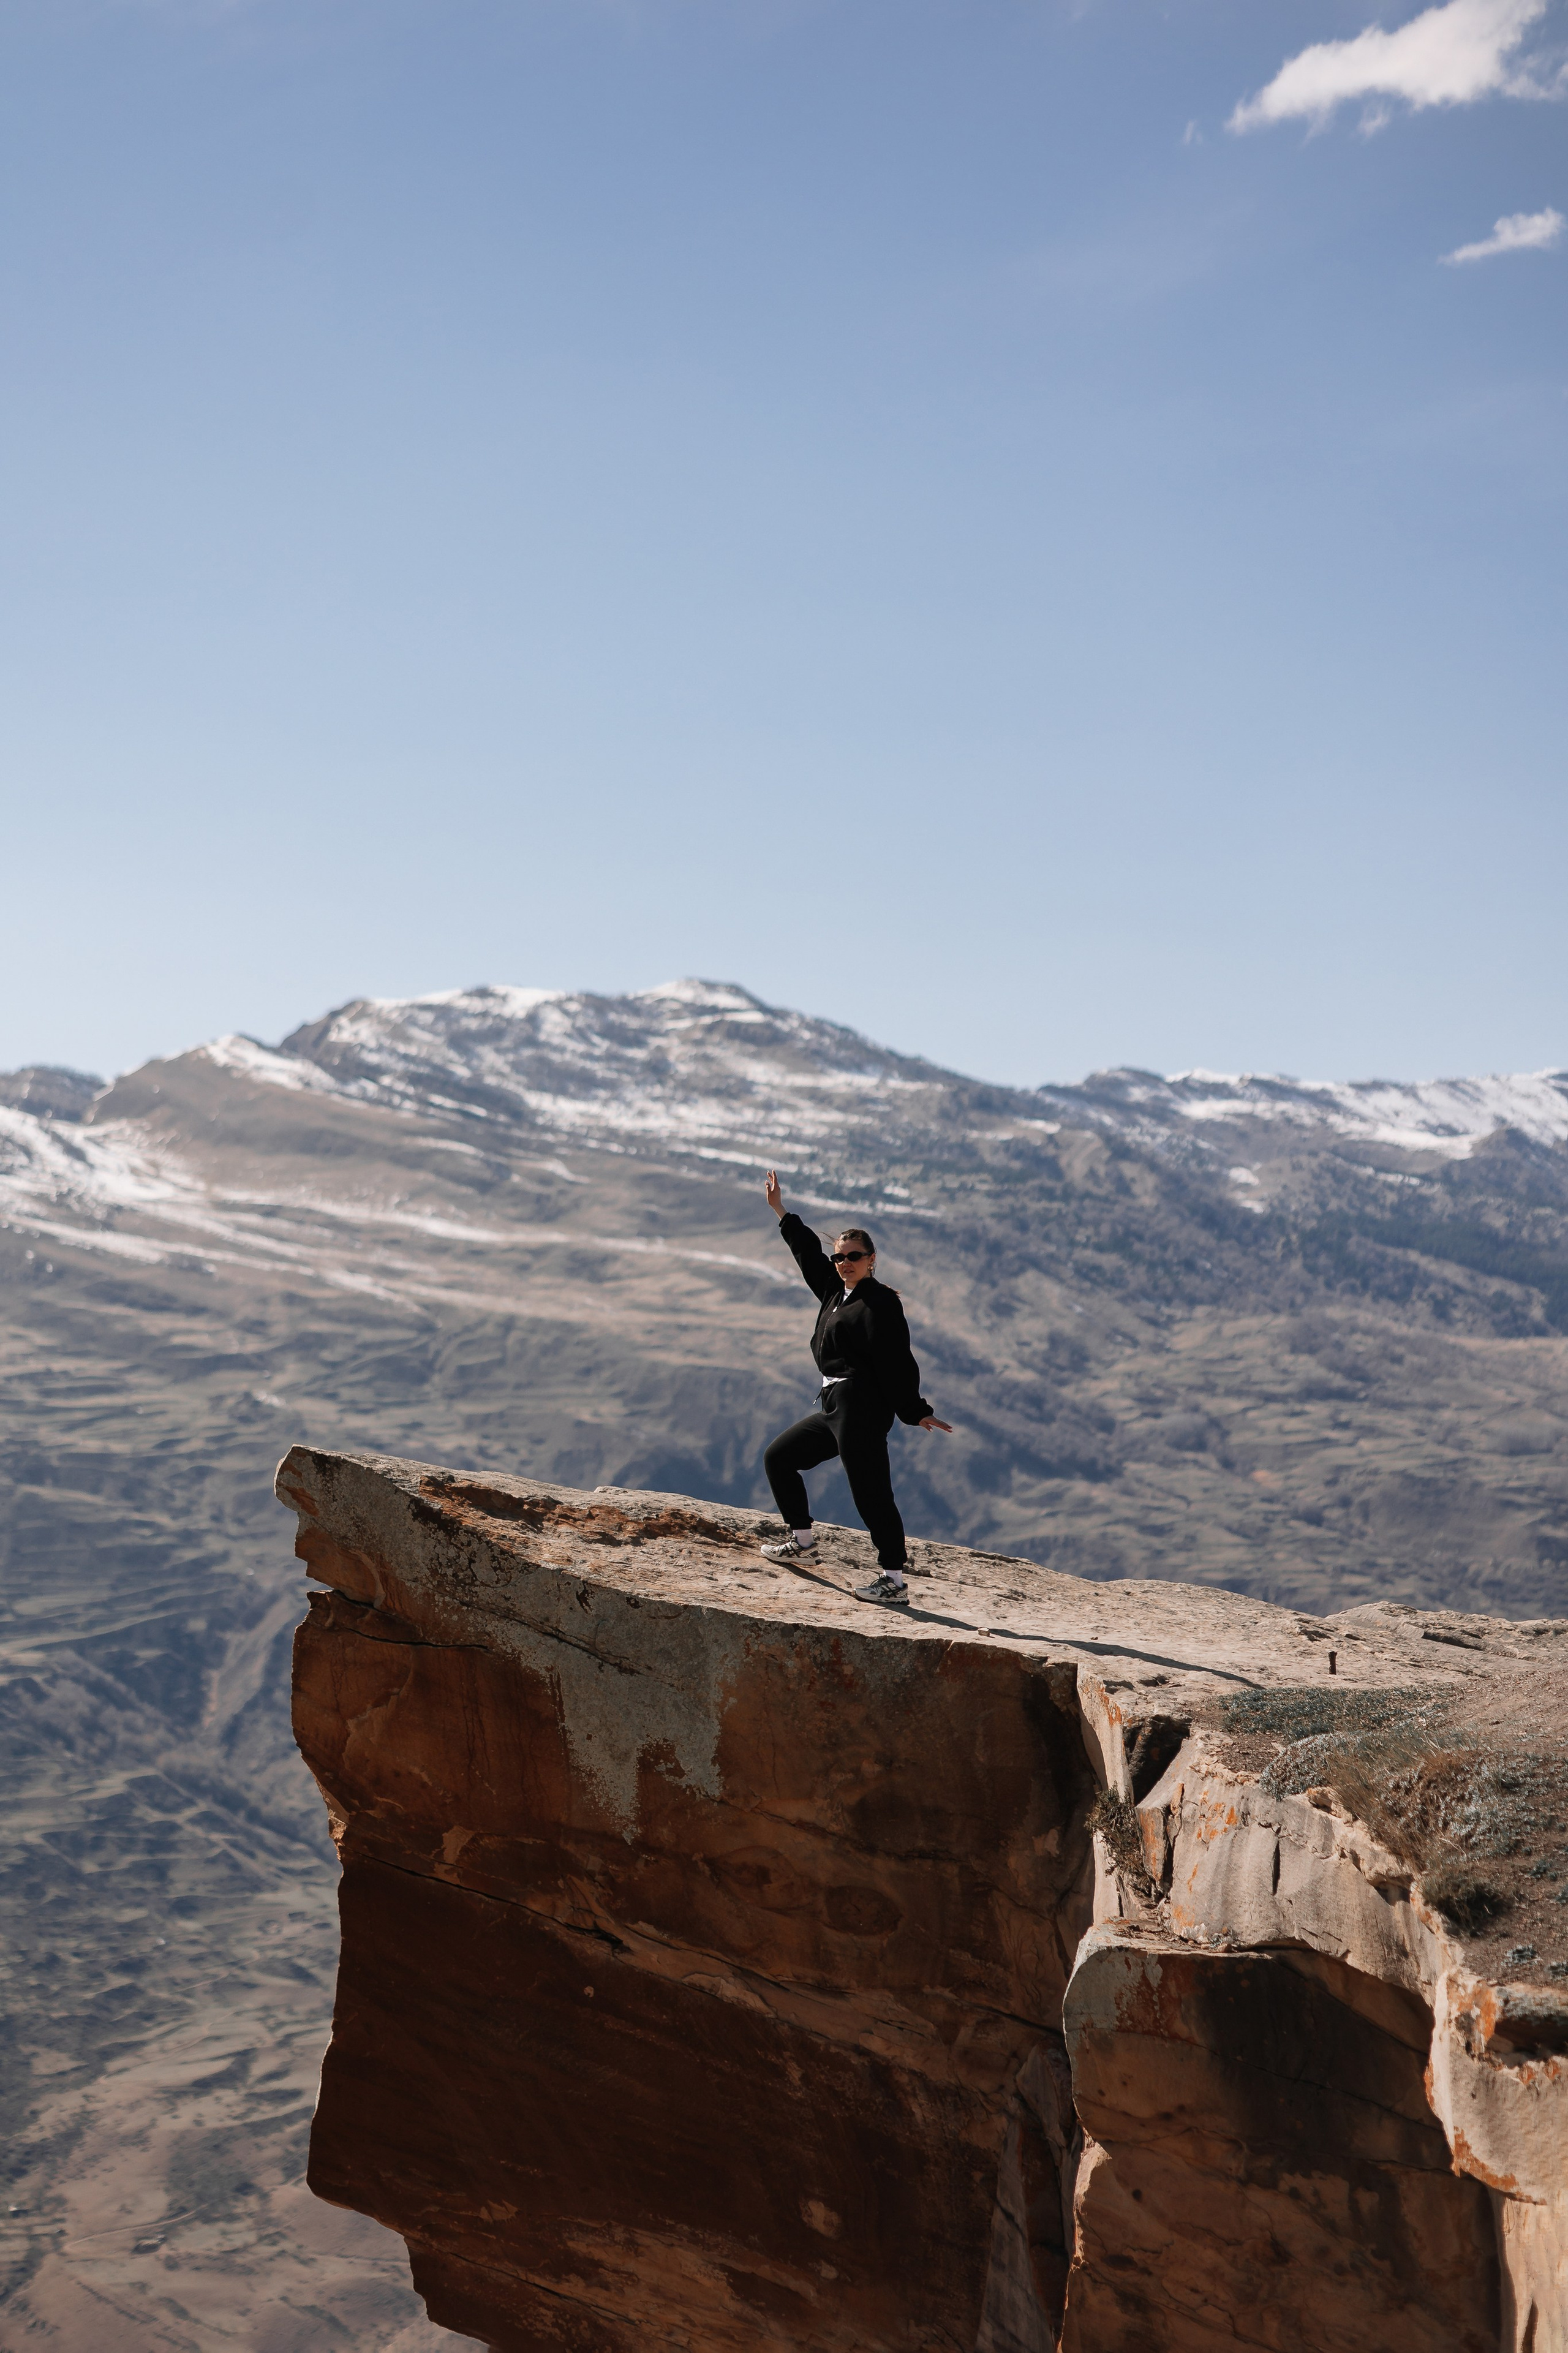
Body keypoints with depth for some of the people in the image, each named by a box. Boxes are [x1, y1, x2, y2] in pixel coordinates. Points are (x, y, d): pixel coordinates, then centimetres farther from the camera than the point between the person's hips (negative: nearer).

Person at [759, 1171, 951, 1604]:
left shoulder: (880, 1301, -10)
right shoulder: (836, 1291, 16)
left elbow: (896, 1360, -14)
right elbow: (809, 1253, 29)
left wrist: (916, 1411, -16)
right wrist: (780, 1212, 36)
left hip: (861, 1408, -10)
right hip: (835, 1406, 10)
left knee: (871, 1491, -13)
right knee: (778, 1459, 19)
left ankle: (895, 1581, -12)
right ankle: (801, 1539, 32)